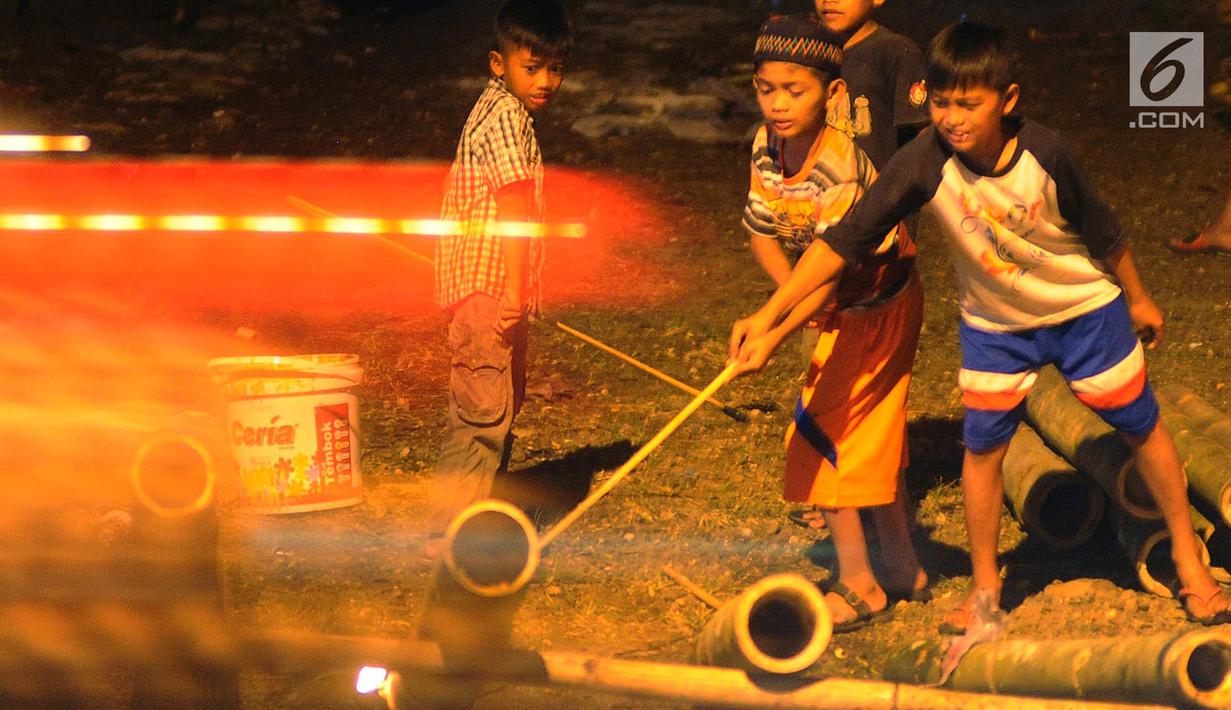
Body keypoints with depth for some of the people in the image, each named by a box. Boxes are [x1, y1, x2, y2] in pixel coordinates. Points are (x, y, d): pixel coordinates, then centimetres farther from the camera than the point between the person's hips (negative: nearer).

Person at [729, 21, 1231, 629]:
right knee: (983, 443, -1)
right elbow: (846, 237, -30)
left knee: (1140, 426, 9)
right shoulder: (925, 163, -28)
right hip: (994, 322, 1)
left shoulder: (1044, 154, -29)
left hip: (1084, 307, -1)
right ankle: (984, 585, 19)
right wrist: (770, 316, -36)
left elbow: (1100, 230, -12)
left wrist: (1137, 298, 3)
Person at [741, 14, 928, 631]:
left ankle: (857, 585, 4)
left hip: (876, 306, -8)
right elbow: (762, 230, -1)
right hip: (845, 305, 8)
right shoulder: (766, 146, -10)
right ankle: (902, 569, 33)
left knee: (821, 430, -6)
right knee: (869, 434, 18)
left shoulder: (840, 168, -34)